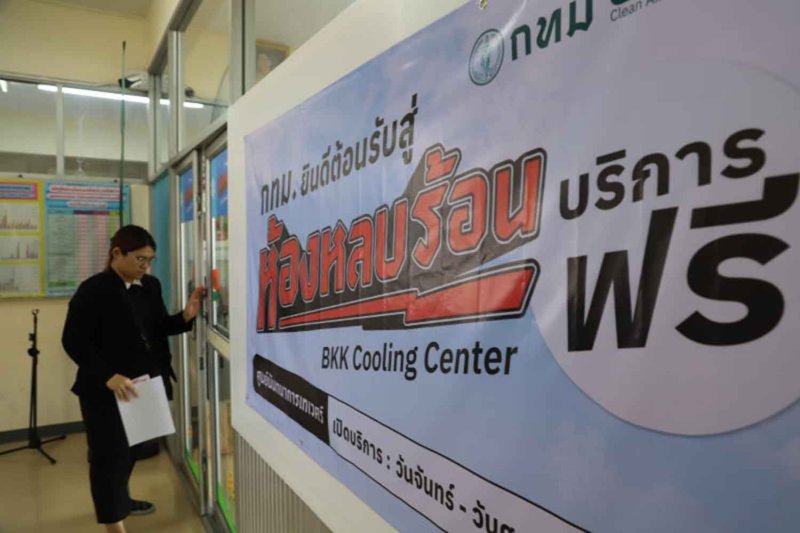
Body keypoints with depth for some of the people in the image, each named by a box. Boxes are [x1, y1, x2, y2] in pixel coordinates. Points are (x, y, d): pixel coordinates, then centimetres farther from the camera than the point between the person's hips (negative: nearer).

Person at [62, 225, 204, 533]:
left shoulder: (150, 286, 3)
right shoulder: (93, 291, -17)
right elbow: (74, 341, -19)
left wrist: (185, 317, -12)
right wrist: (109, 376, -27)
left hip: (142, 384, 7)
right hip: (105, 390, -7)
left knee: (132, 448, 24)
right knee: (109, 454, 3)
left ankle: (120, 499, 49)